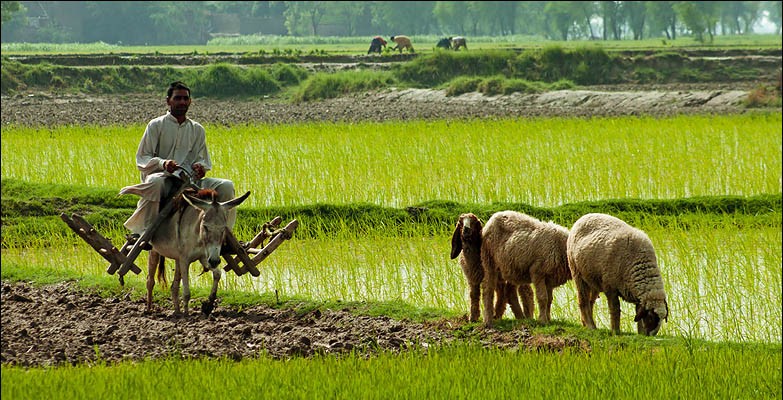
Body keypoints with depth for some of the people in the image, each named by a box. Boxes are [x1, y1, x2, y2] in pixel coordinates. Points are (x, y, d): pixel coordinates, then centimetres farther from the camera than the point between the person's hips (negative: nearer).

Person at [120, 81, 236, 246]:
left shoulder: (197, 130, 20)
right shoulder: (156, 125, 8)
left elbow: (203, 159, 21)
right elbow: (142, 159, 3)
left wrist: (199, 166, -6)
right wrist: (162, 163, -18)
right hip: (162, 176, -4)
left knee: (226, 186, -19)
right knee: (155, 182, -42)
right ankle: (143, 231, -37)